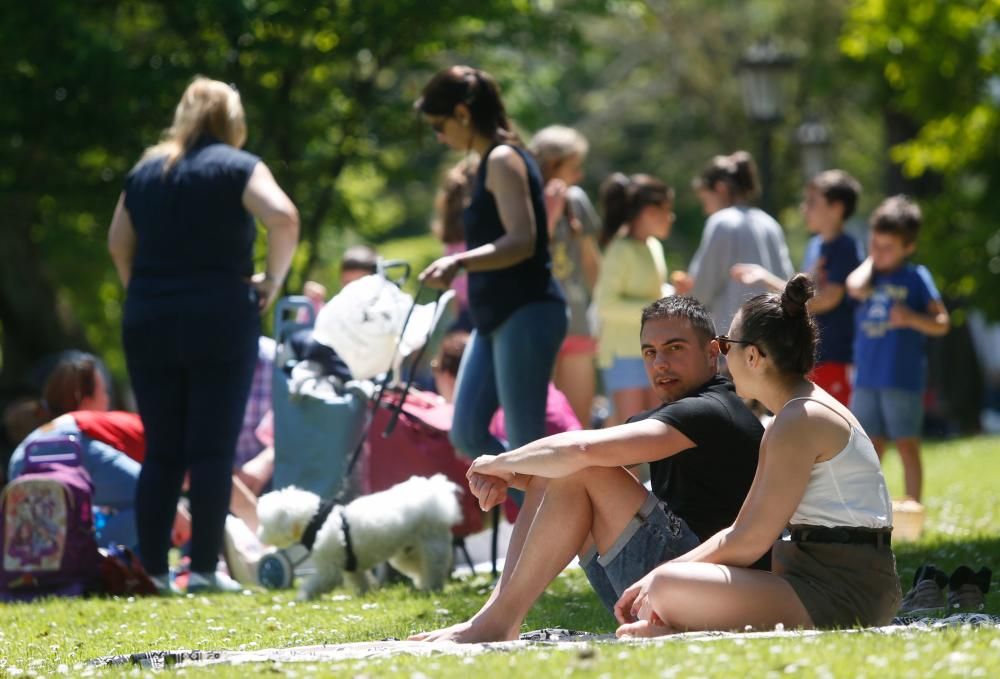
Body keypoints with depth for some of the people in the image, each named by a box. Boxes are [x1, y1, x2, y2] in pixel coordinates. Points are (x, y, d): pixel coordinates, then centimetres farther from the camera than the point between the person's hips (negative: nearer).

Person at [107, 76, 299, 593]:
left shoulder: (144, 171, 15)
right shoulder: (237, 167, -1)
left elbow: (118, 242, 17)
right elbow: (283, 218, -15)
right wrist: (272, 281, -5)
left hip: (147, 323, 4)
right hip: (220, 320, -4)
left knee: (161, 453, 8)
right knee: (213, 449, -2)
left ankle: (152, 567, 5)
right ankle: (204, 567, -6)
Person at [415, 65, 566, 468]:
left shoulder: (502, 160, -12)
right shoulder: (491, 162, 17)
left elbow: (522, 241, -24)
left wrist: (459, 262, -35)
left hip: (526, 314, -10)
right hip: (497, 316, 10)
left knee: (525, 444, -9)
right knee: (467, 435, 6)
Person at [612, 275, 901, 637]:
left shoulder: (800, 421, -12)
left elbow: (751, 541, -15)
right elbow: (742, 529, 18)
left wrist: (659, 581, -5)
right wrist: (656, 578, 10)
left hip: (839, 597, -11)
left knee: (668, 590, -25)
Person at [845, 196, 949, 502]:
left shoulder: (916, 277, -3)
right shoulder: (869, 274, 9)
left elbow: (942, 324, -5)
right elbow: (856, 288, -16)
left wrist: (912, 318, -22)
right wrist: (871, 259, -1)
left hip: (903, 378, -5)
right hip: (867, 377, 5)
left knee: (907, 444, -1)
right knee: (870, 447, 10)